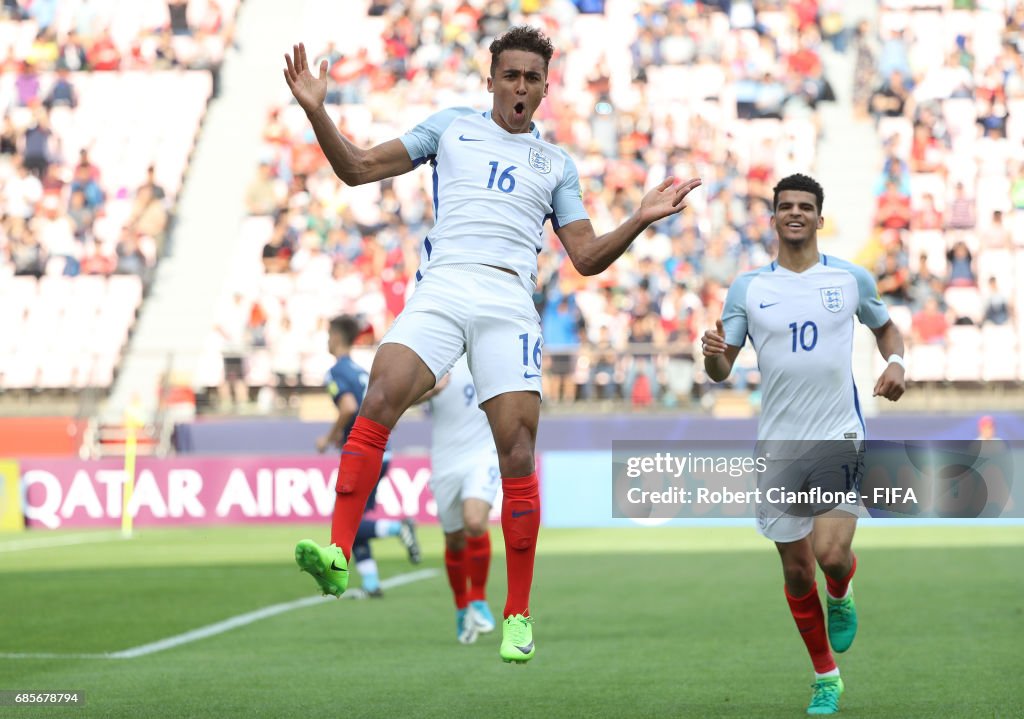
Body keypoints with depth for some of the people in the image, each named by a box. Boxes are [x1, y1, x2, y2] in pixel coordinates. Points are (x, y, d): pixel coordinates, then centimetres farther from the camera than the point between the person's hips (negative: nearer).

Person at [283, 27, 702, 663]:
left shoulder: (557, 164, 23)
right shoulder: (452, 126, 20)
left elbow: (587, 258, 17)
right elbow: (358, 168, 15)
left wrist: (641, 221, 2)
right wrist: (317, 111, 2)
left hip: (511, 305, 1)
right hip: (442, 290, -1)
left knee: (518, 458, -9)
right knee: (380, 400, -27)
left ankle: (518, 615, 2)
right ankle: (337, 556, -30)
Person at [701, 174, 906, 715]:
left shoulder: (851, 279, 3)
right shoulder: (747, 288, 3)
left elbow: (886, 327, 20)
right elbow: (720, 372, 4)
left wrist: (895, 362, -1)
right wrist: (713, 354, -20)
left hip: (840, 436, -2)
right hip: (779, 443, 2)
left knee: (831, 554, -19)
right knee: (797, 569, 6)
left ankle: (841, 595, 18)